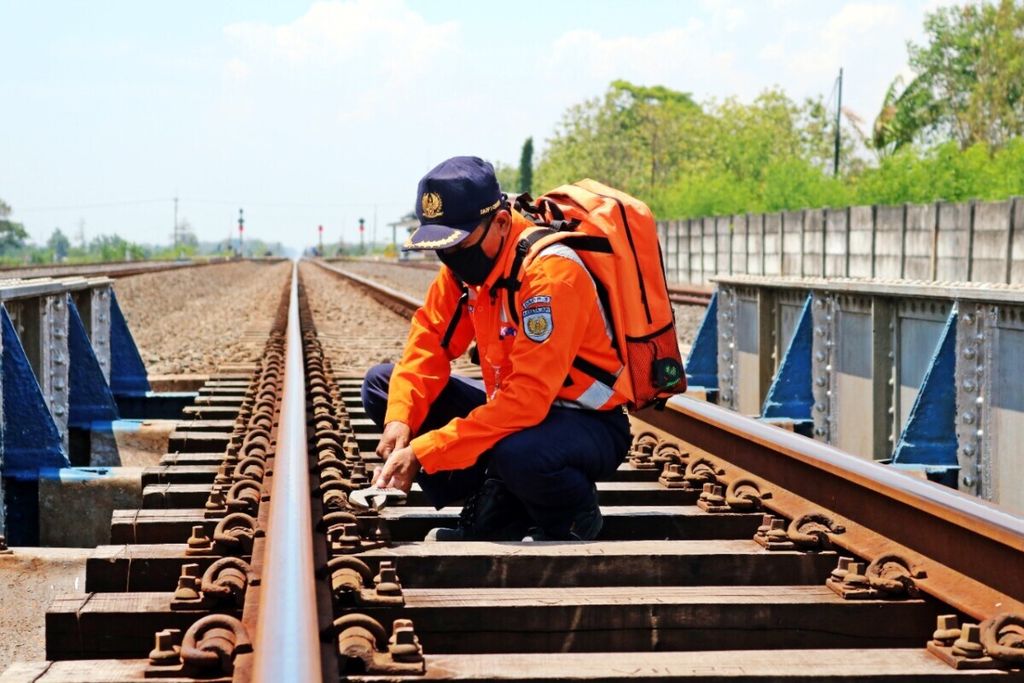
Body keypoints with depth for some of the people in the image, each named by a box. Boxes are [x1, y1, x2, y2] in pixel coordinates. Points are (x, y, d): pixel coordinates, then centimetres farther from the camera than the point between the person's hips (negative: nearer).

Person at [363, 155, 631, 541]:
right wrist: (400, 420, -19)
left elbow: (527, 399, -34)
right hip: (514, 408, 8)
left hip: (591, 426, -8)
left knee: (517, 454, -42)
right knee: (380, 384, 2)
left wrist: (424, 452, -34)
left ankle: (574, 517, -4)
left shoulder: (550, 273, -28)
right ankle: (492, 518, -1)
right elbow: (430, 342, 0)